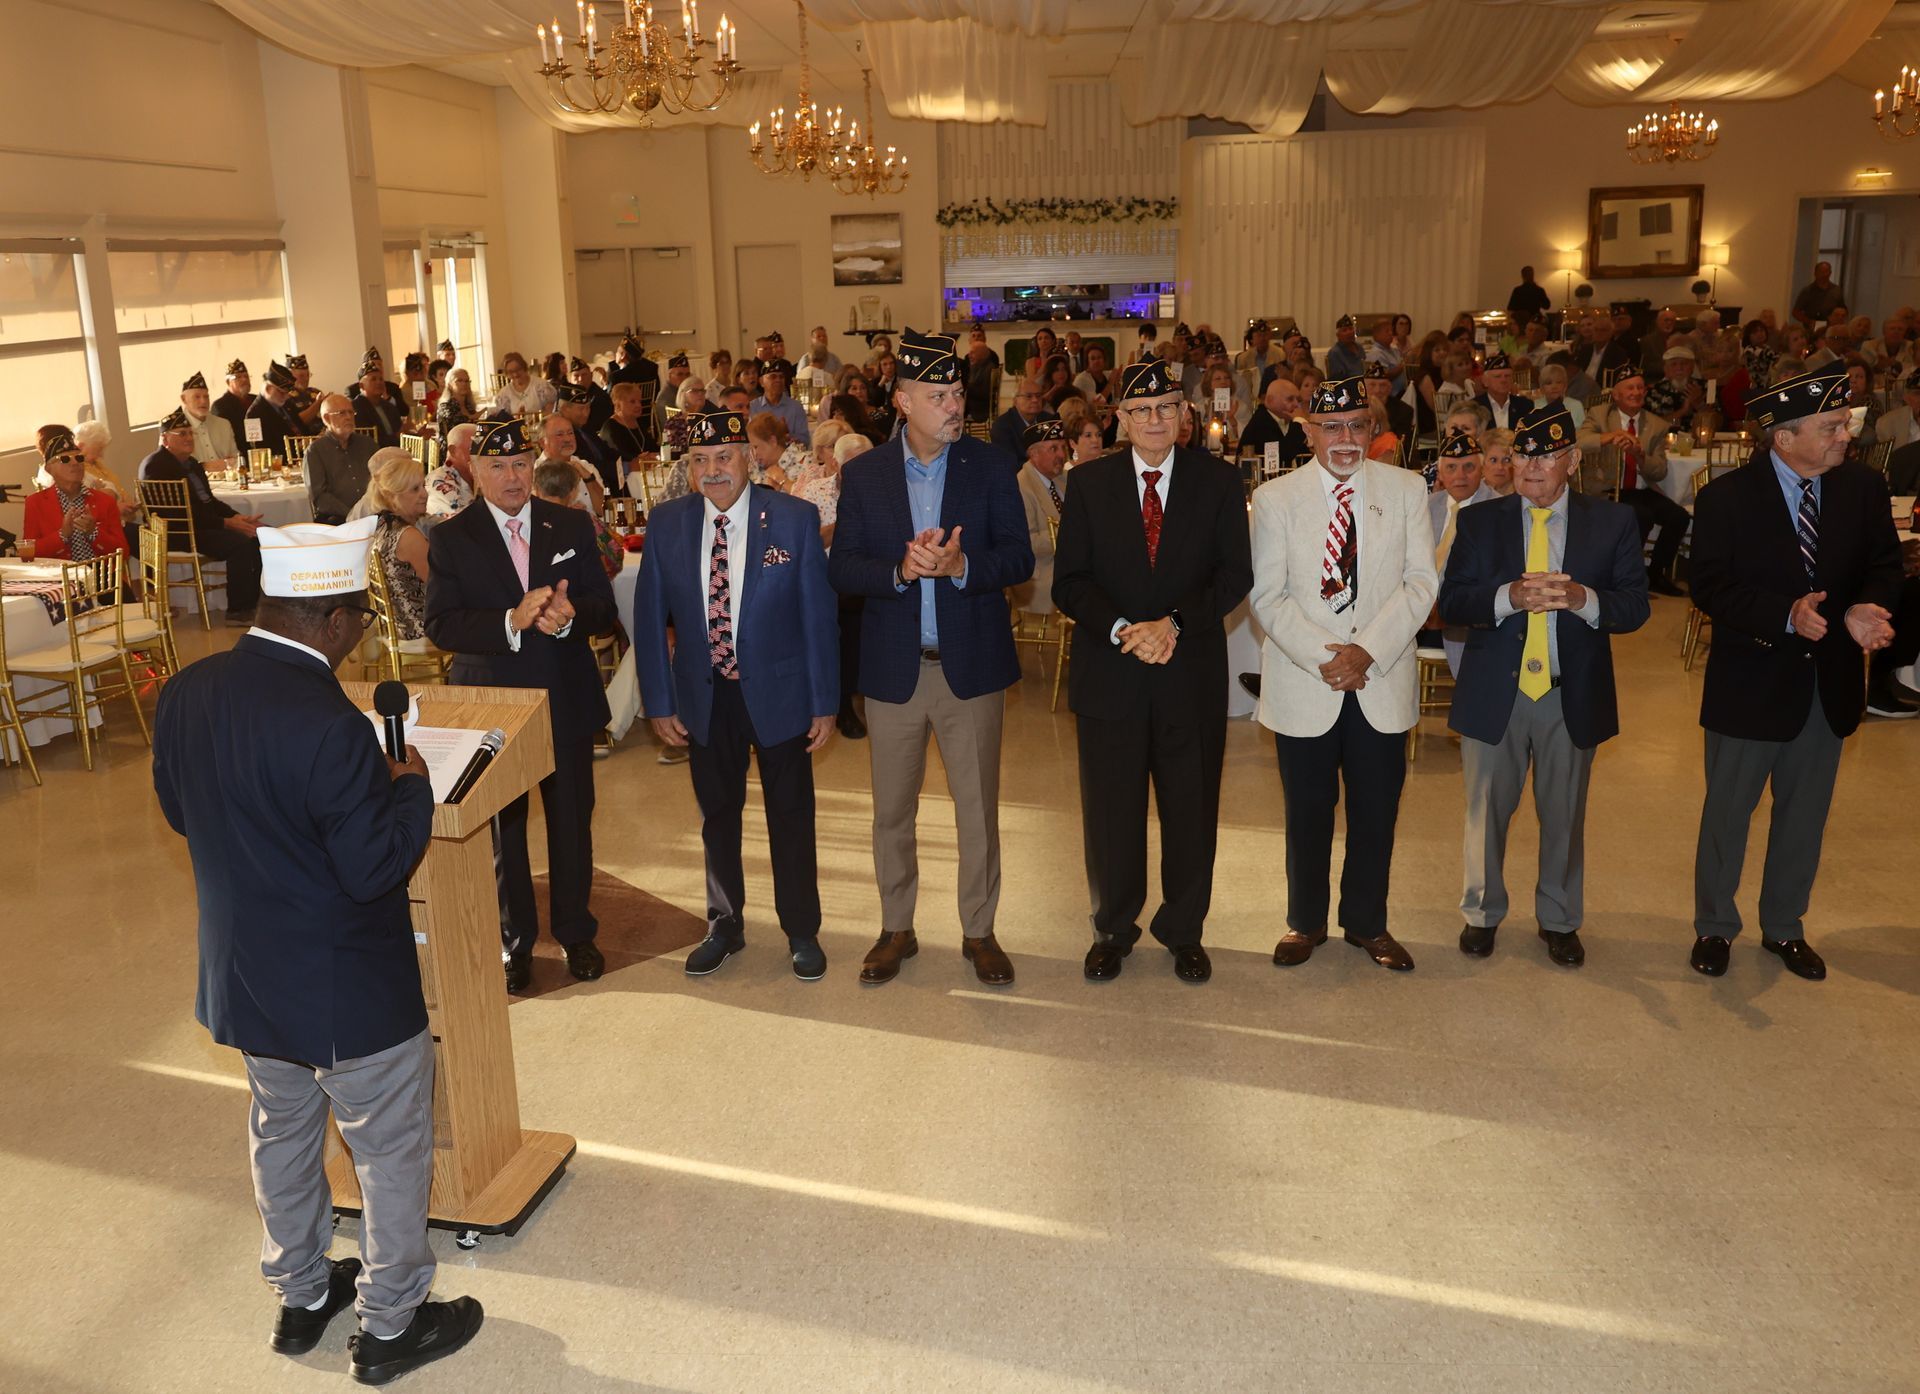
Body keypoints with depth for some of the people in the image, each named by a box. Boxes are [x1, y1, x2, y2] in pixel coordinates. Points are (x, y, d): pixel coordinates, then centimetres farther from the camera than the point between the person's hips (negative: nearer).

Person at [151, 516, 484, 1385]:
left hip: (241, 974, 8)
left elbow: (177, 811, 8)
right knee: (390, 1148, 12)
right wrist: (410, 787, -10)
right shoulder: (328, 725, -31)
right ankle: (390, 1325, 28)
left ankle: (301, 1296, 44)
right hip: (347, 987, -8)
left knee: (281, 1131, 25)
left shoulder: (185, 693, -6)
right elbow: (376, 865, -25)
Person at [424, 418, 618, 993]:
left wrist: (570, 616, -24)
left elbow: (604, 610, -2)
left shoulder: (572, 526, 1)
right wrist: (511, 621, -28)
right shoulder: (451, 538, -5)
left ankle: (575, 933, 31)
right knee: (501, 828, 12)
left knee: (572, 822, 12)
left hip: (567, 701, 1)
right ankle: (514, 940, 30)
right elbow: (441, 626, -13)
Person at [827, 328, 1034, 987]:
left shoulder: (990, 466, -1)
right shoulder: (863, 474, 1)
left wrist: (962, 566, -24)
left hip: (972, 665, -1)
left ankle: (979, 931, 24)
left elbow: (1019, 558, -4)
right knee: (892, 811, 12)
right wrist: (900, 571, -22)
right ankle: (896, 929, 29)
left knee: (979, 808, 7)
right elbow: (841, 569, -3)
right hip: (894, 667, 1)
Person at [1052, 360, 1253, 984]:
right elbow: (1069, 583, -1)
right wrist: (1122, 629, -17)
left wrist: (1174, 622, -18)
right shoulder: (1089, 483, 3)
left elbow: (1234, 575, -3)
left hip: (1192, 674, 0)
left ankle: (1184, 931, 28)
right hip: (1108, 673, 0)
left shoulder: (1218, 481, 2)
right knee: (1110, 811, 9)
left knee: (1191, 810, 10)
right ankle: (1113, 929, 28)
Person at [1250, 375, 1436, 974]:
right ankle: (1305, 921, 28)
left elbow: (1421, 581, -1)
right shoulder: (1274, 497, 1)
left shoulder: (1406, 489, 4)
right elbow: (1268, 596, -4)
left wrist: (1369, 651, -13)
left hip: (1383, 682, 1)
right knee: (1307, 812, 9)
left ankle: (1367, 922, 29)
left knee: (1376, 811, 10)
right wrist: (1322, 657, -15)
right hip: (1303, 685, -1)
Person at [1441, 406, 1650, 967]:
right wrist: (1510, 596, -23)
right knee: (1486, 811, 12)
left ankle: (1559, 921, 32)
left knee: (1564, 816, 13)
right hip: (1494, 691, 0)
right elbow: (1450, 603, -6)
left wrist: (1582, 598, -24)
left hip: (1573, 695, 0)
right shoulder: (1479, 521, 1)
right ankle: (1482, 913, 32)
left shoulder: (1612, 522, 1)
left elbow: (1635, 606, -4)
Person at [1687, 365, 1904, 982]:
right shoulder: (1726, 498, -14)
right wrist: (1786, 614, -29)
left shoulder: (1865, 488, -3)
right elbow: (1710, 588, -15)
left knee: (1805, 814, 17)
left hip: (1831, 683, 4)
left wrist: (1866, 609, -19)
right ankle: (1714, 927, 31)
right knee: (1727, 813, 12)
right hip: (1751, 682, -3)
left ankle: (1785, 926, 37)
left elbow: (1884, 566, 3)